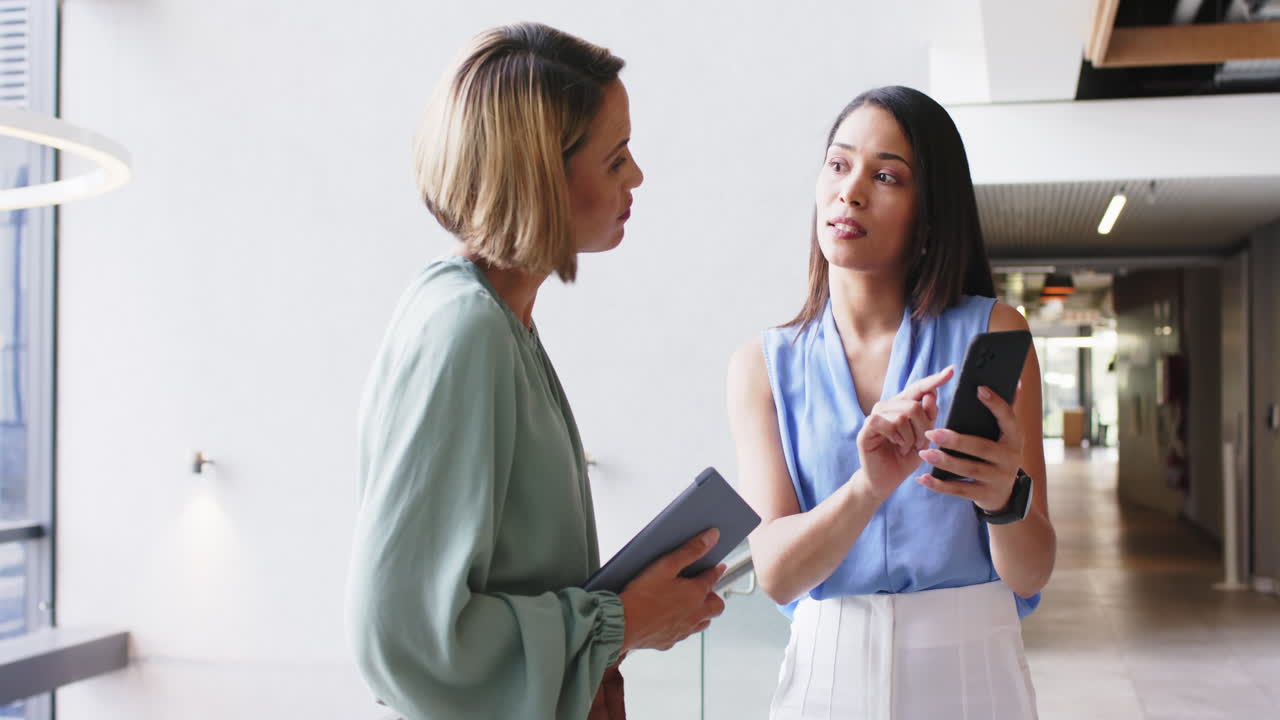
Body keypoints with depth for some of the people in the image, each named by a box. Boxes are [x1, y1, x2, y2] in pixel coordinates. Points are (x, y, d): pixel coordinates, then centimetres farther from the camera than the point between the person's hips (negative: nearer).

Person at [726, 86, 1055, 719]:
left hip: (970, 666, 0)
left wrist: (1005, 498, -28)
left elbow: (1031, 573, -7)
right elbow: (775, 571, -12)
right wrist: (868, 488, -28)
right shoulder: (763, 364, -2)